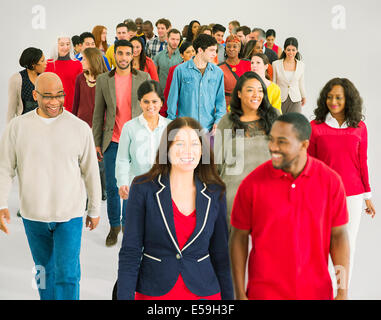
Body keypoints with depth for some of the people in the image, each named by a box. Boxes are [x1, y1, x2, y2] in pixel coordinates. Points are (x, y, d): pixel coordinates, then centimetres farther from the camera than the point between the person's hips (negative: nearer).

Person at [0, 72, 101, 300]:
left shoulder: (80, 128, -5)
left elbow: (91, 172, 2)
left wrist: (95, 210, 7)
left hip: (70, 215, -2)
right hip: (33, 215, 2)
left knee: (67, 274, -2)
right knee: (45, 270, 19)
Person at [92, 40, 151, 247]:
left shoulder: (143, 78, 1)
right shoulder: (103, 80, 3)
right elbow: (98, 113, 5)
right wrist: (97, 142, 2)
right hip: (113, 142, 1)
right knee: (112, 187, 5)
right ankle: (114, 226, 22)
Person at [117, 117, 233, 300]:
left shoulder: (215, 194, -1)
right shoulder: (143, 188, -7)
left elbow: (220, 254, 5)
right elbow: (130, 251, -5)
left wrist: (227, 296, 5)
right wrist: (125, 296, -10)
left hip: (204, 291, 2)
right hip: (153, 291, -1)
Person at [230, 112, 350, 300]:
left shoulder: (330, 181, -7)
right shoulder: (252, 183, -11)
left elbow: (338, 234, 0)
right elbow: (240, 236, -4)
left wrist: (343, 289, -3)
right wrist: (240, 294, -4)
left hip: (316, 291, 2)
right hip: (264, 292, -1)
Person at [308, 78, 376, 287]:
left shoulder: (359, 128, 0)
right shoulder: (315, 127, -5)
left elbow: (362, 163, 7)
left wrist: (368, 196, 10)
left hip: (352, 194, 2)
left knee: (348, 244, 10)